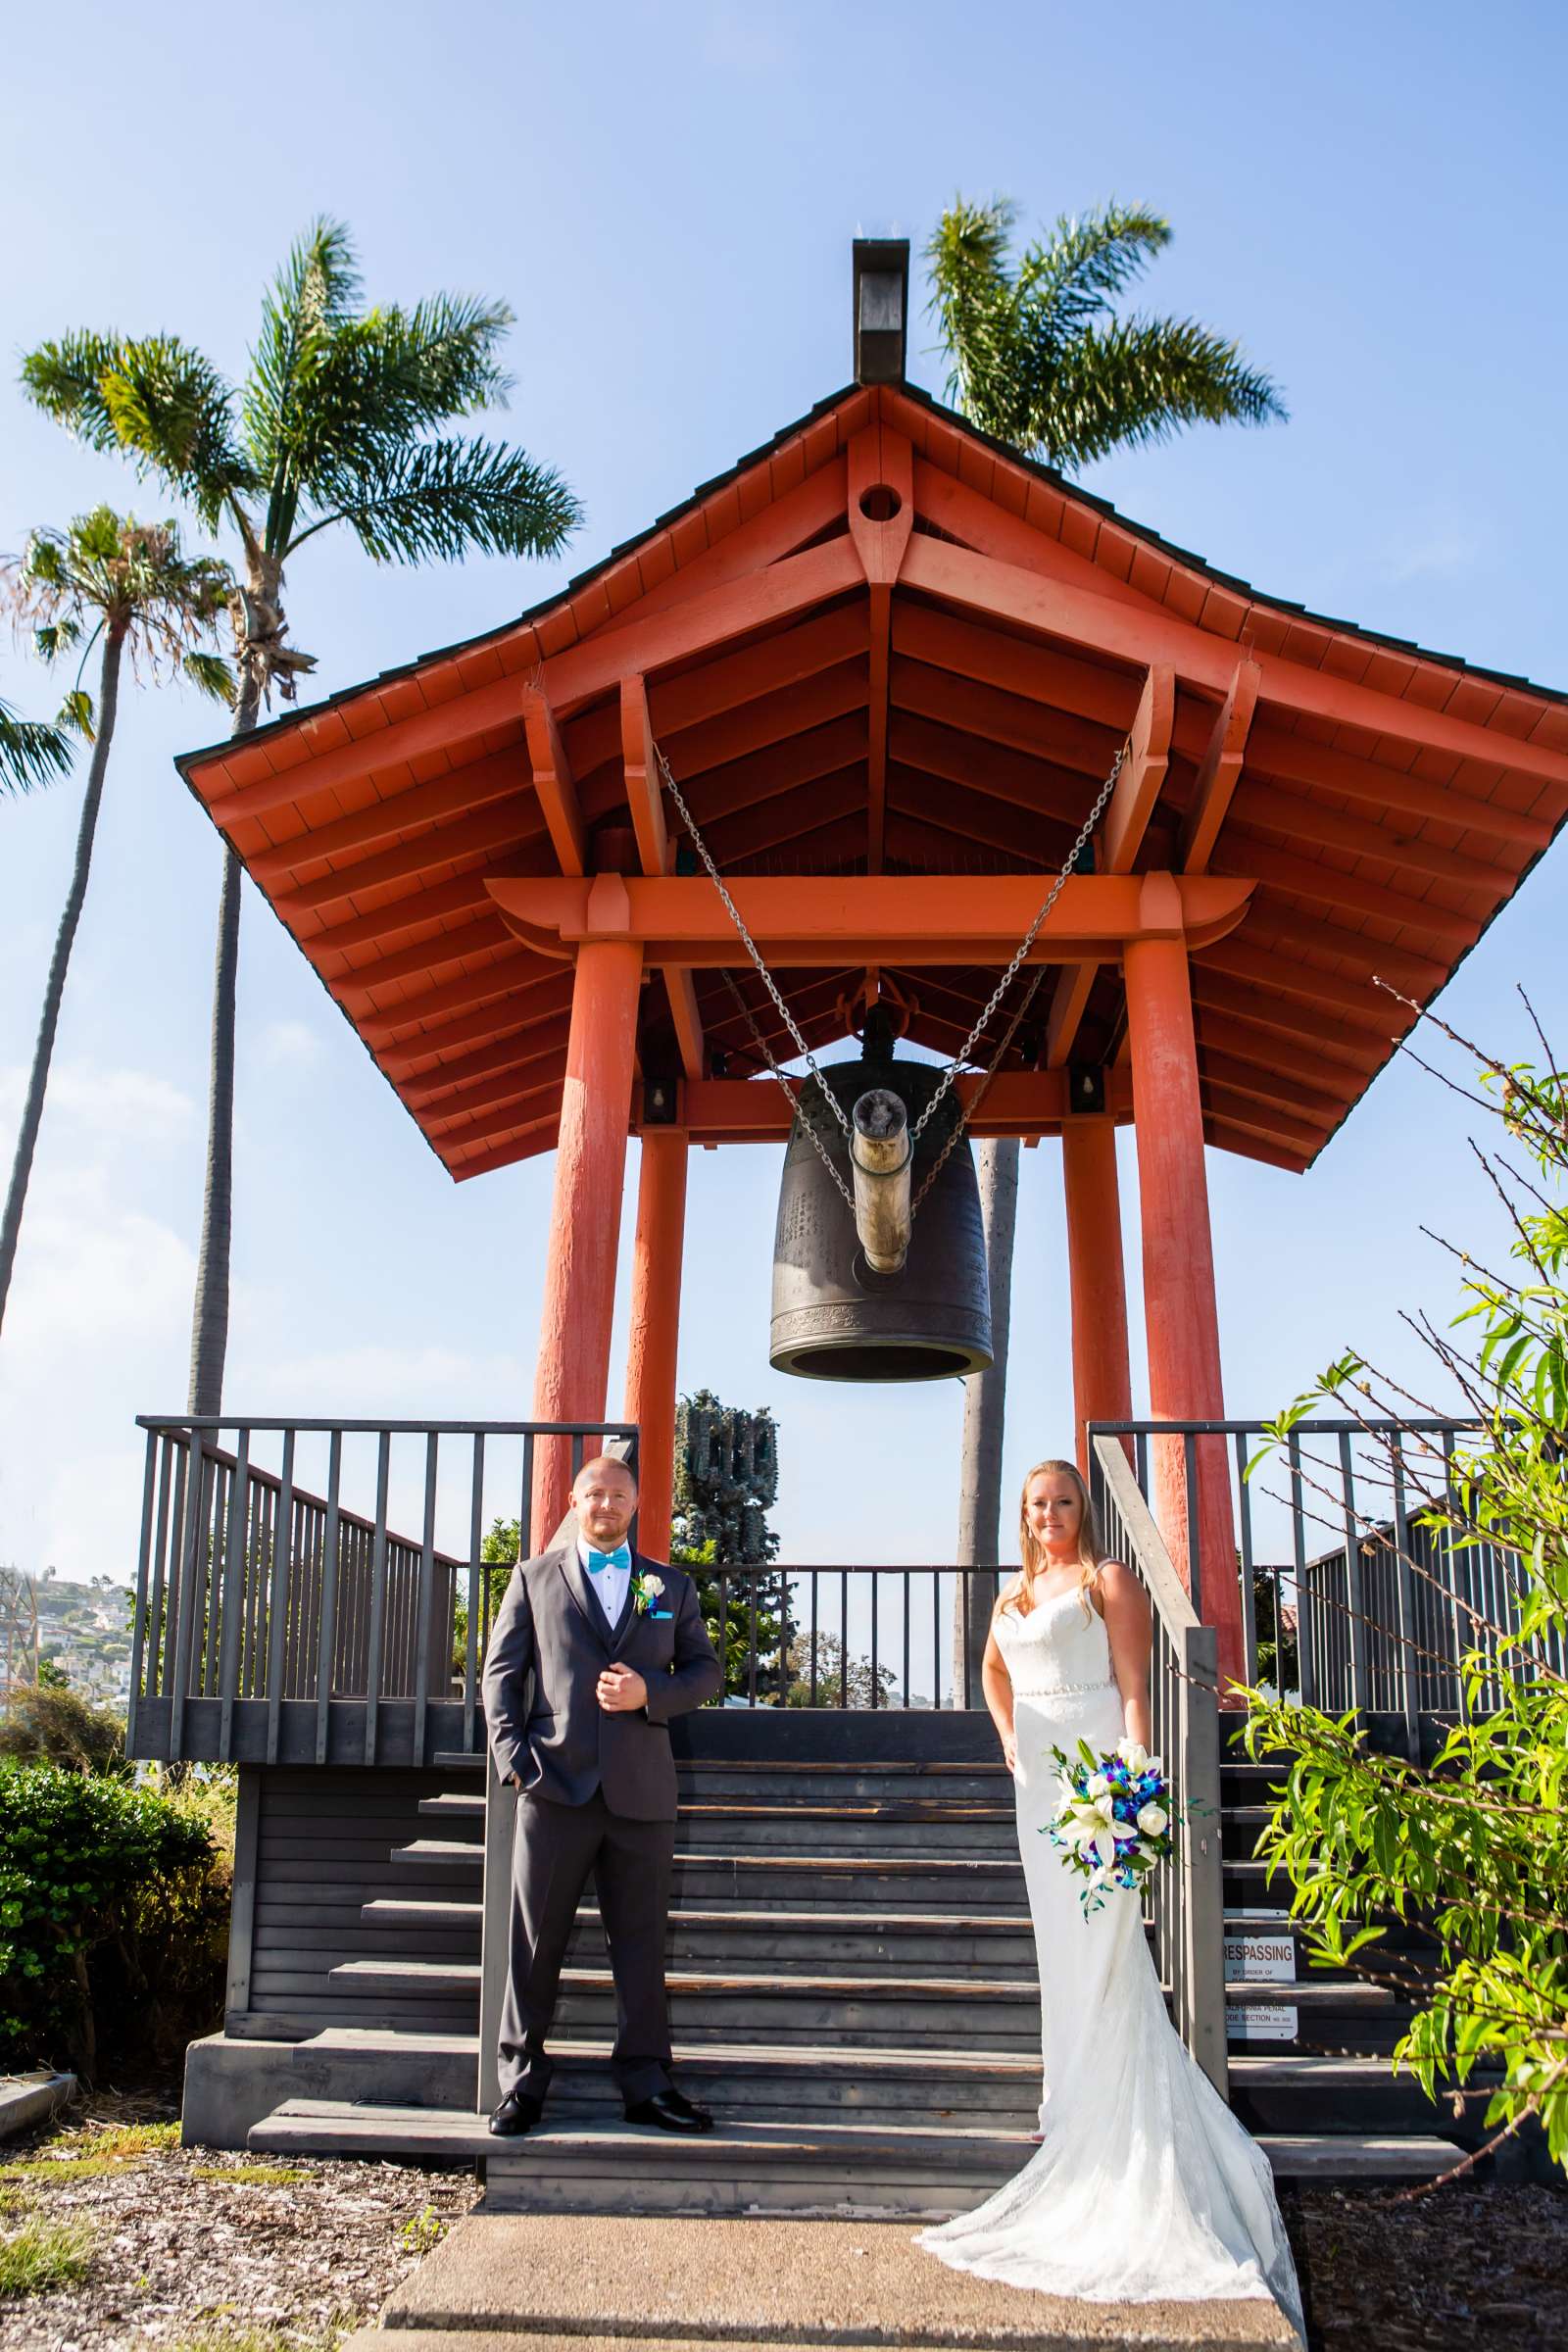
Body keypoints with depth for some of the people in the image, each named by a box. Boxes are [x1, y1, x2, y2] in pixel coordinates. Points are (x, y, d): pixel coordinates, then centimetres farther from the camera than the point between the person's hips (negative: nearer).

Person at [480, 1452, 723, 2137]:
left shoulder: (671, 1586, 15)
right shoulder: (534, 1577, 12)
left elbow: (705, 1669, 13)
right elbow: (501, 1668, 7)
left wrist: (651, 1692, -6)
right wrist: (511, 1751, -6)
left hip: (641, 1790, 1)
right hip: (555, 1784, -1)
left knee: (642, 1940, 6)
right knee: (534, 1939, 2)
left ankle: (646, 2084, 15)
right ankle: (520, 2082, 14)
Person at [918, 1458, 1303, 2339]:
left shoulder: (1109, 1581, -4)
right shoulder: (1015, 1595, 16)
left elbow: (1134, 1688, -11)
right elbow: (994, 1669, 33)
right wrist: (1009, 1737, 17)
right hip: (1040, 1779, 7)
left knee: (1103, 1945, -8)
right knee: (1061, 1947, 12)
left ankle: (1114, 2129, -2)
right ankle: (1074, 2112, 23)